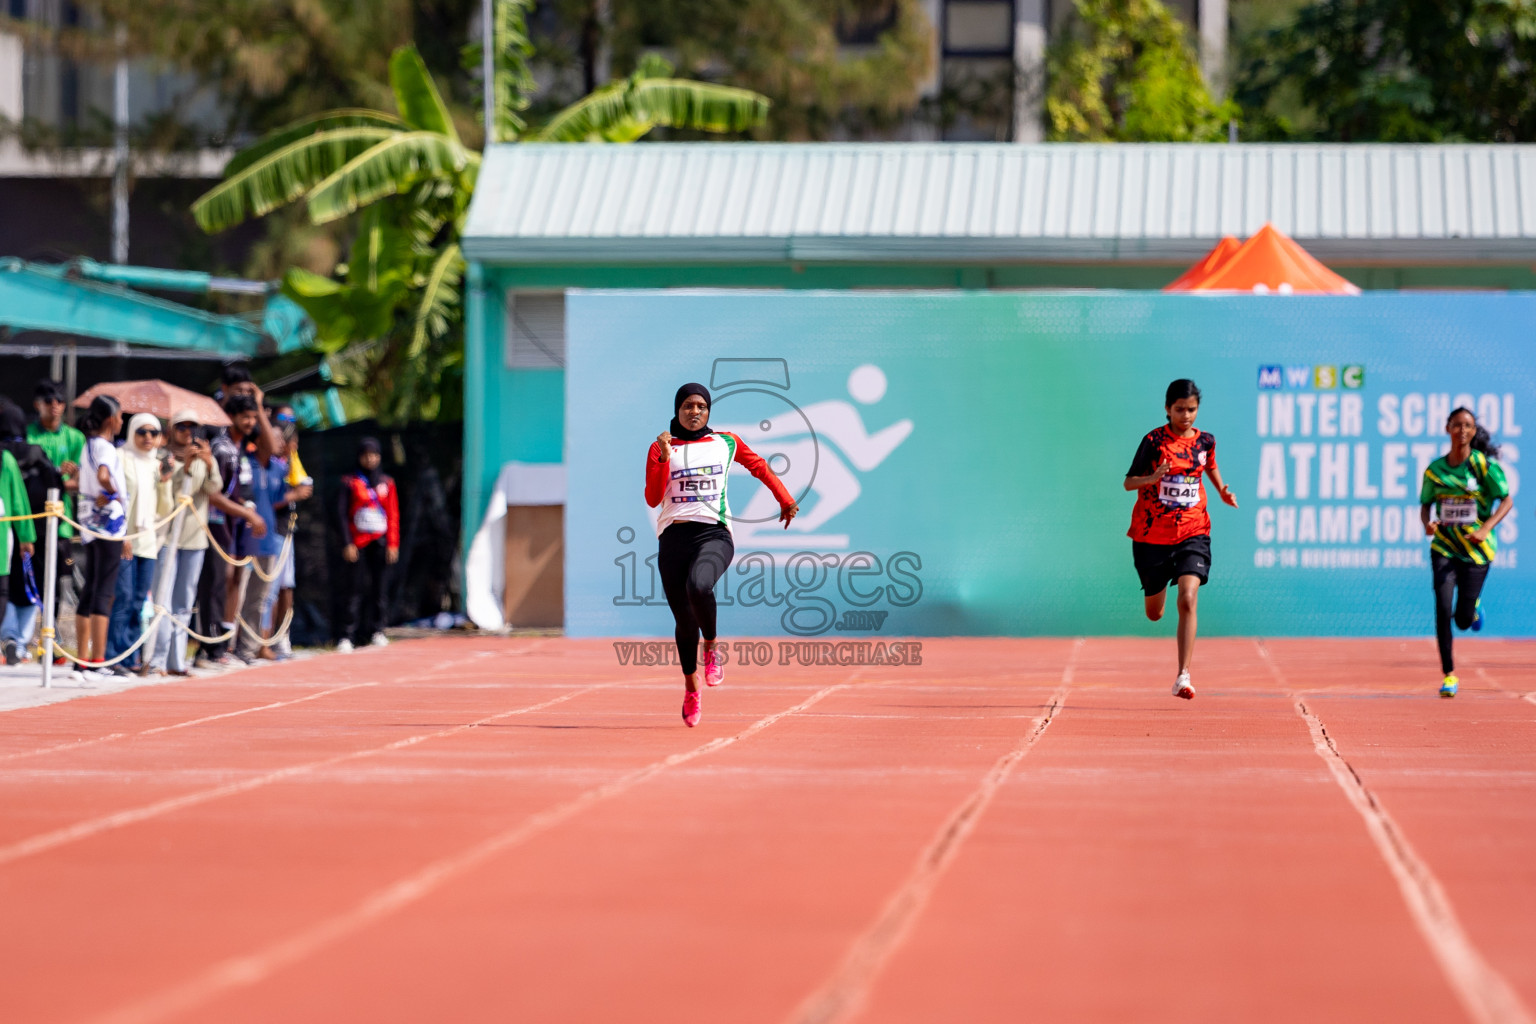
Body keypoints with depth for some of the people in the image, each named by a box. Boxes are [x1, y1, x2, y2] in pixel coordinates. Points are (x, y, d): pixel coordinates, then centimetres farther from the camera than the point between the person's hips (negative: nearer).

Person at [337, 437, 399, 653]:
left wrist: (393, 544, 1)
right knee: (355, 589, -7)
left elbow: (393, 515, 9)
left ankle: (377, 631, 10)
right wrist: (348, 544, -7)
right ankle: (348, 635, -8)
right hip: (358, 544, -2)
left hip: (380, 544, 2)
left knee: (380, 588, 2)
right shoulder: (350, 483, 3)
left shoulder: (386, 483, 10)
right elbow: (342, 514, 1)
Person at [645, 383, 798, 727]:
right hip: (674, 538, 1)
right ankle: (691, 689, 24)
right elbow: (652, 499, -1)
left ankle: (711, 648, -9)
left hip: (714, 534, -1)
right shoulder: (661, 448, 8)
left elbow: (759, 466, 27)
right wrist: (663, 457, -11)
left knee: (698, 586, -34)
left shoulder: (727, 442, 11)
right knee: (684, 621, 2)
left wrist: (786, 500, 23)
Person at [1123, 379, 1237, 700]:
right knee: (1154, 613, 12)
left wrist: (1222, 490, 7)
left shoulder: (1205, 441, 2)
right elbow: (1128, 482, -8)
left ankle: (1183, 677, -22)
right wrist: (1151, 478, -27)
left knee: (1188, 601, -20)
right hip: (1152, 535, -1)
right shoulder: (1154, 441, -8)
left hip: (1193, 532, 1)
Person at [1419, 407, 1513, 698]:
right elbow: (1425, 504, 13)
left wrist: (1485, 529, -21)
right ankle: (1449, 676, -3)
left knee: (1463, 620, 1)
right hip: (1444, 545, 2)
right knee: (1443, 610, -13)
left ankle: (1474, 606, 40)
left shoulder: (1484, 464, -6)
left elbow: (1507, 501, -6)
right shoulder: (1435, 469, 2)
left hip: (1476, 548, -2)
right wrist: (1428, 522, -10)